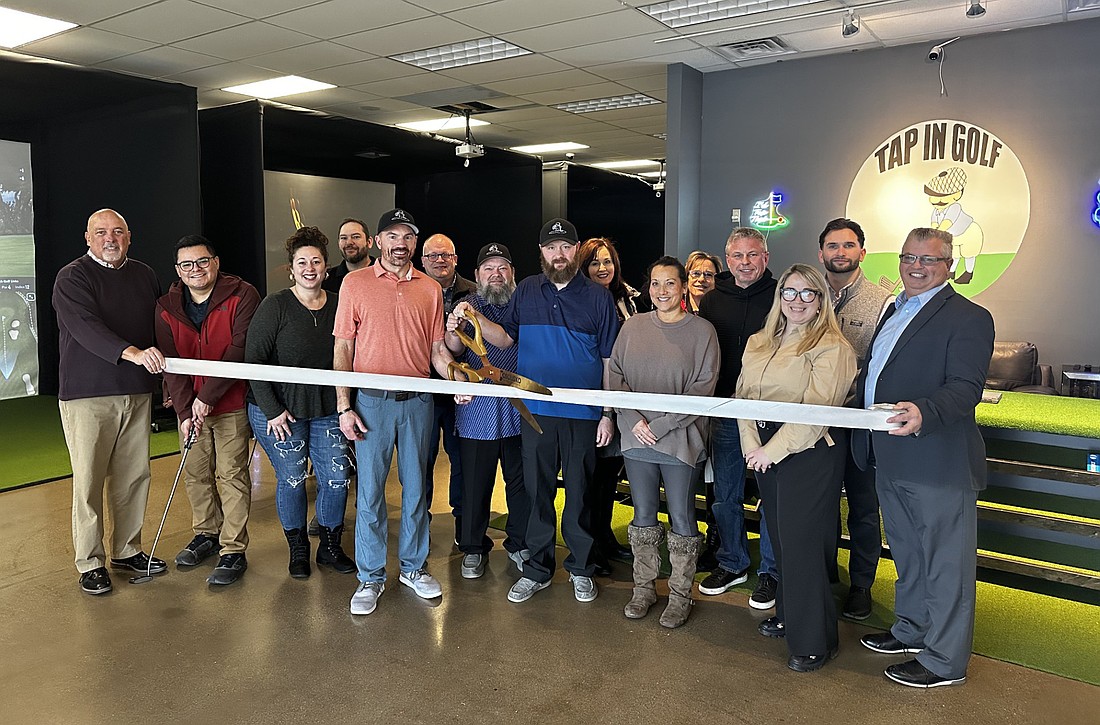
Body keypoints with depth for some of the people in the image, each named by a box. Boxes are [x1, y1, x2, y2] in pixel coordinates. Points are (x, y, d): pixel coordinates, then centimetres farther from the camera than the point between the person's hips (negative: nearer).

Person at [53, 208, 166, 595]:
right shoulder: (72, 277, -5)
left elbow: (158, 330, 19)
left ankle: (127, 549, 24)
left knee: (134, 476, 10)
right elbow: (86, 327, -23)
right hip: (87, 393, -5)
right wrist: (131, 352, -38)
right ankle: (90, 562, 11)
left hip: (137, 392, 5)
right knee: (89, 480, -1)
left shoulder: (145, 275, 13)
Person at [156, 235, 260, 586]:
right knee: (195, 472, 14)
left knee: (232, 475, -3)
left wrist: (208, 396, -19)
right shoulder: (167, 308, 2)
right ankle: (206, 533, 33)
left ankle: (234, 550, 6)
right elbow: (171, 364, -1)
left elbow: (239, 351, -18)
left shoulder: (242, 296, -12)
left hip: (232, 403, -5)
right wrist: (185, 411, -10)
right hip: (190, 405, 5)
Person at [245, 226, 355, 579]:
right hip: (279, 410, -3)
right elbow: (253, 359, -10)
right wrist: (272, 410, -14)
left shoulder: (338, 305, 2)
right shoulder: (276, 305, -9)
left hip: (327, 410, 3)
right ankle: (298, 550, 26)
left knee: (337, 478, 2)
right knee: (292, 479, 4)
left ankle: (330, 546, 24)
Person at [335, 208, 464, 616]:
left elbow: (436, 349, 9)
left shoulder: (430, 289, 7)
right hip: (372, 401, -2)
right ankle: (371, 577, 17)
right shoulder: (355, 283, 0)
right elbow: (343, 348, 0)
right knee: (370, 490, 3)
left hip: (418, 401, 3)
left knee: (416, 486, 11)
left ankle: (414, 567, 27)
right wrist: (344, 406, -6)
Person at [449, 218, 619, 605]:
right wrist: (475, 318, -9)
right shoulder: (526, 292, 7)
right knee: (537, 491, 10)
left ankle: (581, 568, 25)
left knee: (579, 493, 8)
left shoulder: (598, 296, 0)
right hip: (536, 411, 2)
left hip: (583, 413, -2)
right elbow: (506, 338, 9)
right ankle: (538, 569, 24)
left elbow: (611, 360, 1)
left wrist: (608, 414, -3)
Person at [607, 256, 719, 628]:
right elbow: (614, 376, 5)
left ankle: (680, 595, 20)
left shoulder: (702, 330, -3)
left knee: (681, 519, 5)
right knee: (643, 515, 12)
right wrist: (634, 421, -8)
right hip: (636, 437, 3)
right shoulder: (633, 326, 6)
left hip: (680, 439, -3)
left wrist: (661, 424, -13)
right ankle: (644, 587, 27)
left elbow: (703, 388, -8)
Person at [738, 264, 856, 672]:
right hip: (765, 452, 6)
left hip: (810, 455, -6)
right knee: (780, 539, 15)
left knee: (803, 543, -2)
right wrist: (752, 447, -5)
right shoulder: (758, 344, 11)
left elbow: (816, 412, -17)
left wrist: (773, 450, -16)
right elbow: (744, 397, 8)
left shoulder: (832, 348, -10)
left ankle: (814, 642, 11)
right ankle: (788, 615, 31)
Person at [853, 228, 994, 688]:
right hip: (891, 460, 9)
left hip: (939, 463, -9)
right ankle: (912, 631, 41)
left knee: (946, 564, 5)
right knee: (907, 555, 23)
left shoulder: (968, 318, -10)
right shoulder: (895, 310, 17)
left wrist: (923, 413, -39)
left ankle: (945, 660, 18)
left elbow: (965, 388, -22)